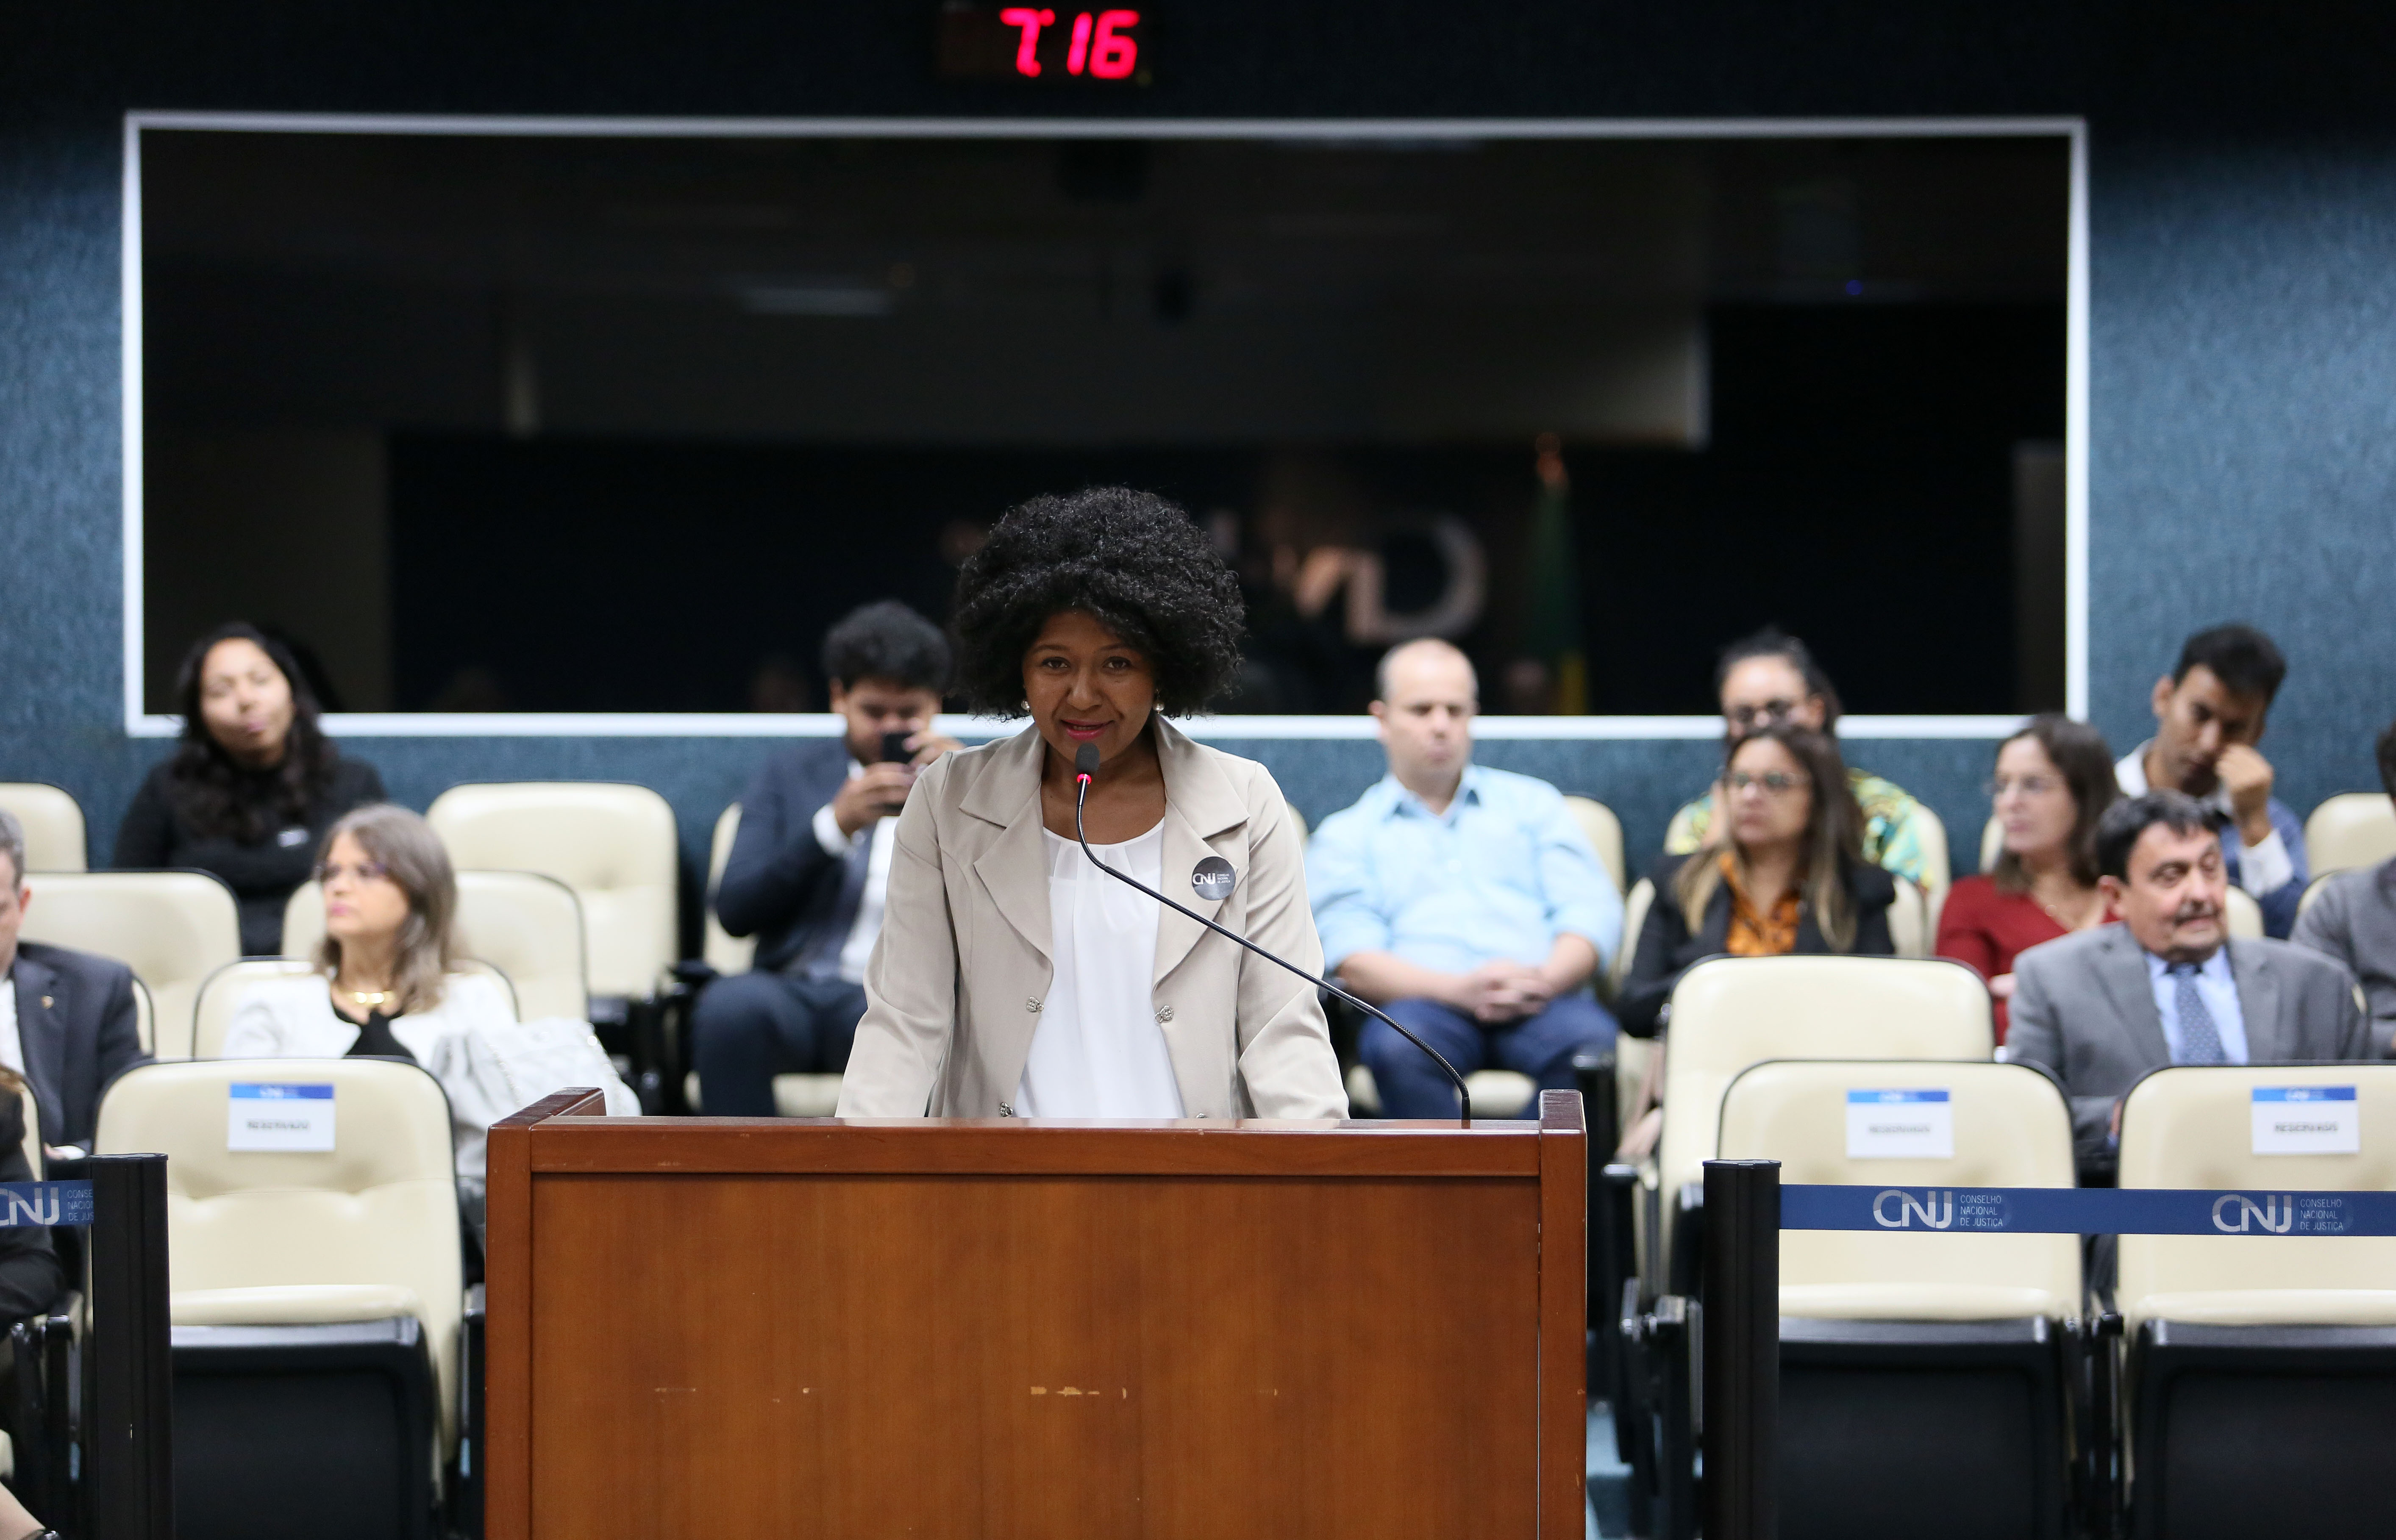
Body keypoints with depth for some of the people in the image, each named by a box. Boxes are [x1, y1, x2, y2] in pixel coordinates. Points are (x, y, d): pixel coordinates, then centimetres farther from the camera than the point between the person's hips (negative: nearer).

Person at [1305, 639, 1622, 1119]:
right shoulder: (1345, 835, 21)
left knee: (1592, 1040, -35)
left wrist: (1543, 980, -10)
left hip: (1541, 1006, 1)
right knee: (1399, 1047, -38)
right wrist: (1458, 989, -15)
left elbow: (1592, 913, 14)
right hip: (1425, 1005, -1)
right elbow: (1351, 959, 5)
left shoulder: (1533, 803, 27)